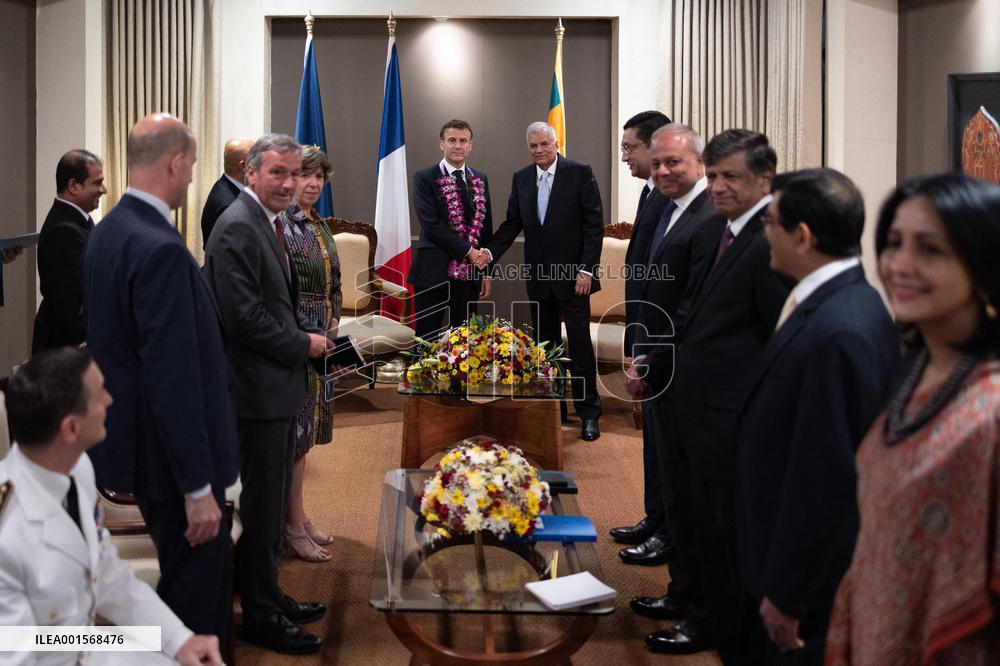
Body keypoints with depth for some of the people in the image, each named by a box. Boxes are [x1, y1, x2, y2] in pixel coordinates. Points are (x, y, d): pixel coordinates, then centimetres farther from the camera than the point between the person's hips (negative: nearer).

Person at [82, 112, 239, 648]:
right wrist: (199, 486, -21)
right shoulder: (160, 249, -25)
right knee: (197, 589, 2)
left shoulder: (107, 232, 6)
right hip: (171, 450, -10)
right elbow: (173, 378, -26)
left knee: (198, 575, 22)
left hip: (133, 438, 10)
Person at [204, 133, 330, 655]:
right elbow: (245, 317, -23)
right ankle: (260, 616, 11)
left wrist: (308, 331, 7)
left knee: (271, 500, 19)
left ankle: (267, 597, 31)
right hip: (258, 388, -10)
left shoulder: (266, 223, 13)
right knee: (261, 504, 0)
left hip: (277, 385, 10)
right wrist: (303, 345, -13)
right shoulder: (238, 228, -18)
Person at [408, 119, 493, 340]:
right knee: (426, 339, 0)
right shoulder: (425, 179, -3)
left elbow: (486, 227, 14)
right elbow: (431, 225, -12)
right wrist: (468, 250, -14)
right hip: (434, 272, -4)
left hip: (469, 273, 4)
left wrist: (487, 272, 10)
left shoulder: (480, 180, 12)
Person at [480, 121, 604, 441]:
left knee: (579, 343, -2)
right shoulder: (521, 179, 8)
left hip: (572, 274, -5)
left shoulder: (580, 173, -6)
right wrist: (490, 252, -8)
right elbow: (512, 223, 10)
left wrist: (586, 269, -14)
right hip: (538, 276, 5)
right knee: (545, 344, 9)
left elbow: (594, 224, -8)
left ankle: (588, 413, 4)